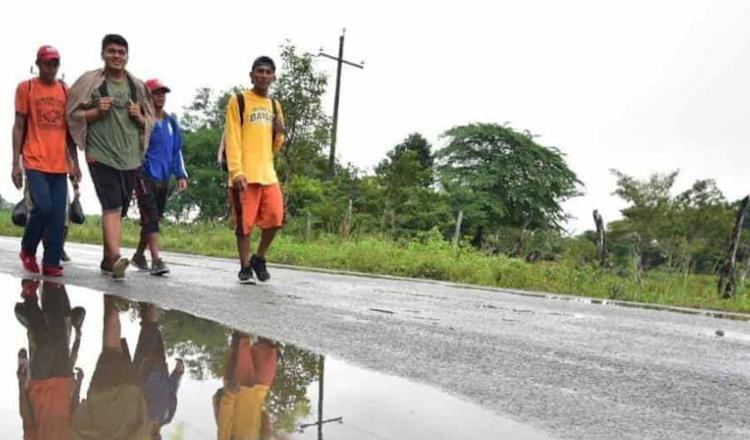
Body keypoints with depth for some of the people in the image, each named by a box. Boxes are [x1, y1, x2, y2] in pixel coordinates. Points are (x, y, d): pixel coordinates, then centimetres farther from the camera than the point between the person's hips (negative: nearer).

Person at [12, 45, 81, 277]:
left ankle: (51, 263, 7)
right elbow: (19, 127, 2)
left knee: (58, 215, -1)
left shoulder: (65, 91, 12)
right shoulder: (25, 88, 3)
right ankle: (27, 250, 10)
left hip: (60, 164, 3)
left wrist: (75, 163, 12)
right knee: (43, 207, -16)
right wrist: (15, 163, -4)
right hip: (35, 162, -3)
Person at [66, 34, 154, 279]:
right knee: (112, 206, -17)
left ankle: (107, 259, 24)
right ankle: (115, 257, -25)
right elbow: (72, 114, 3)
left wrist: (139, 117, -3)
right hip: (101, 154, -4)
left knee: (118, 209, 11)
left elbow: (150, 120, 18)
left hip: (131, 157, 4)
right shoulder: (90, 81, 1)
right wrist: (97, 112, -12)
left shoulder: (137, 86, 12)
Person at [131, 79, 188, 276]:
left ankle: (139, 255, 27)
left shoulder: (171, 121, 14)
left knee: (154, 218, 13)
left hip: (163, 178, 7)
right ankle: (156, 260, -14)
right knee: (151, 217, -11)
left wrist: (181, 175, 11)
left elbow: (177, 149, 18)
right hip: (145, 176, -6)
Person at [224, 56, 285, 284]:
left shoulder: (274, 105, 17)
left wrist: (279, 134, -2)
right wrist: (236, 171, -19)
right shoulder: (238, 101, 0)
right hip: (245, 174, -5)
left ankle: (259, 258, 20)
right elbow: (232, 139, -8)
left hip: (268, 173, 5)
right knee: (245, 222, -1)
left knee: (275, 218, -2)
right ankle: (245, 268, 12)